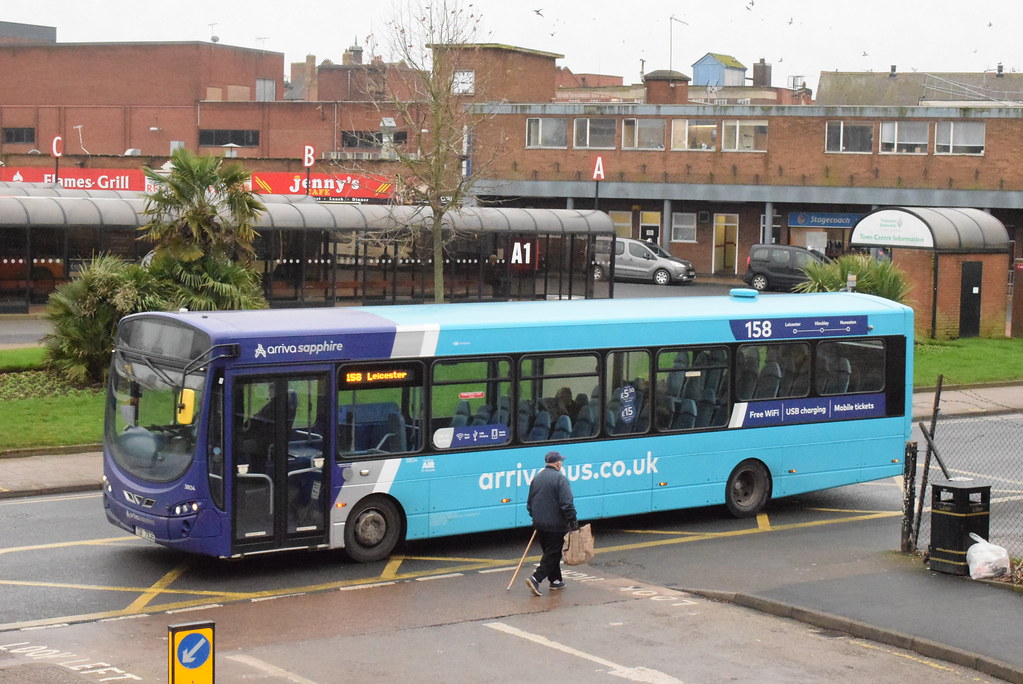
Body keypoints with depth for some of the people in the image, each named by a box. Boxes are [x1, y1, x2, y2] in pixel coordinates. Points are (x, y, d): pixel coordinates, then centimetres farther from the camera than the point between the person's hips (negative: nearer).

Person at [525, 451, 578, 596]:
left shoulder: (537, 478, 10)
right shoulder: (560, 478, -14)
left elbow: (529, 503, 17)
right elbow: (567, 504, -19)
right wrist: (573, 521, -12)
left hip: (539, 523, 7)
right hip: (555, 524, -7)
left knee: (549, 552, 18)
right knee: (553, 554, -3)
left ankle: (555, 580, 25)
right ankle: (535, 578, -15)